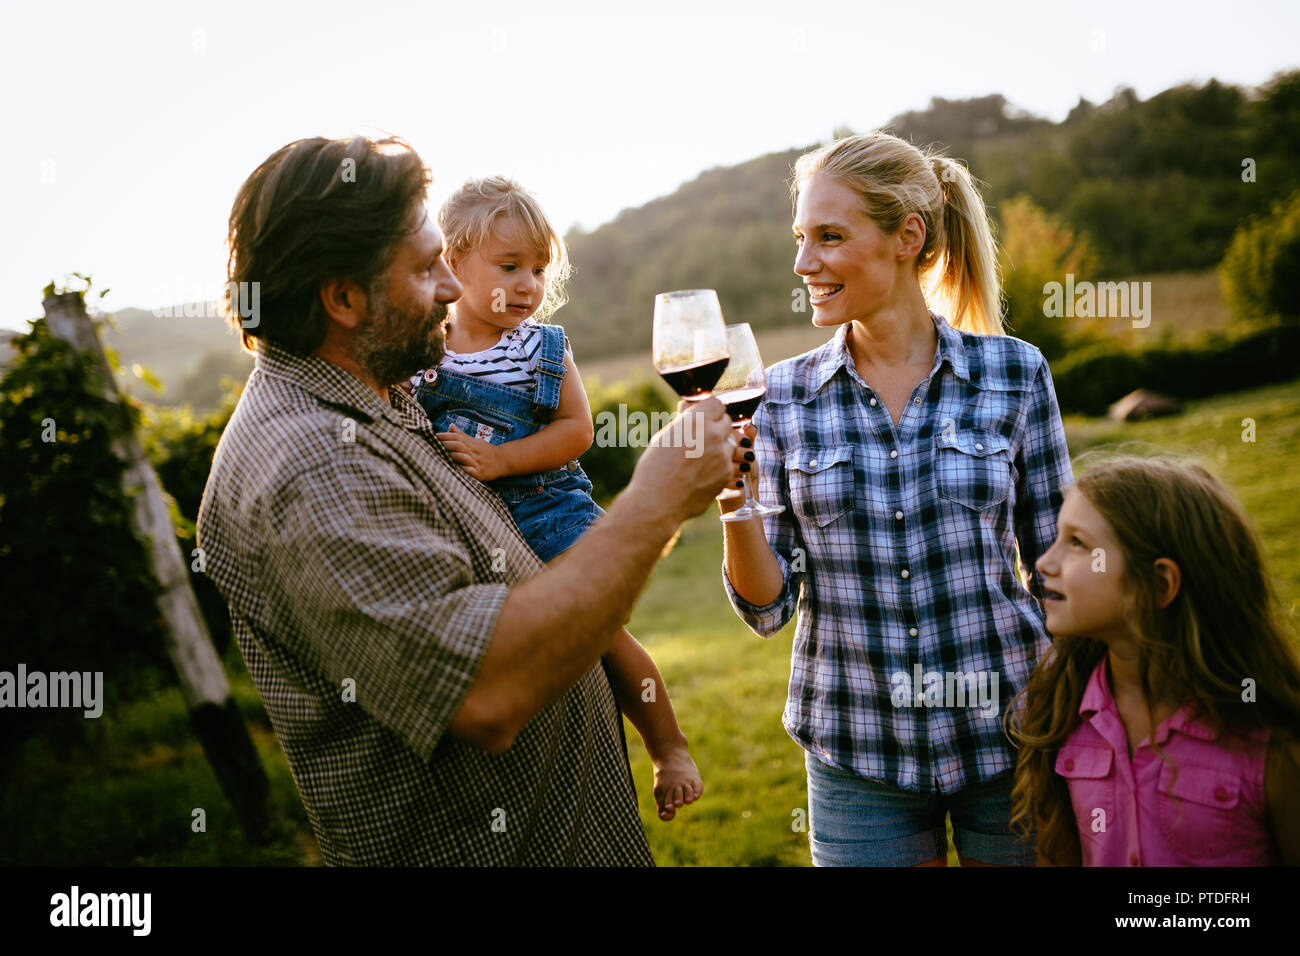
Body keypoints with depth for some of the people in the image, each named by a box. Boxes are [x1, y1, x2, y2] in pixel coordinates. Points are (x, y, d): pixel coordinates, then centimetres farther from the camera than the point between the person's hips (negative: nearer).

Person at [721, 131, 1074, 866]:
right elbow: (768, 607, -3)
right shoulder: (784, 397, -2)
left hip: (1004, 740, 0)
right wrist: (732, 500, -19)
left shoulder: (1013, 372, -5)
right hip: (857, 752, 1)